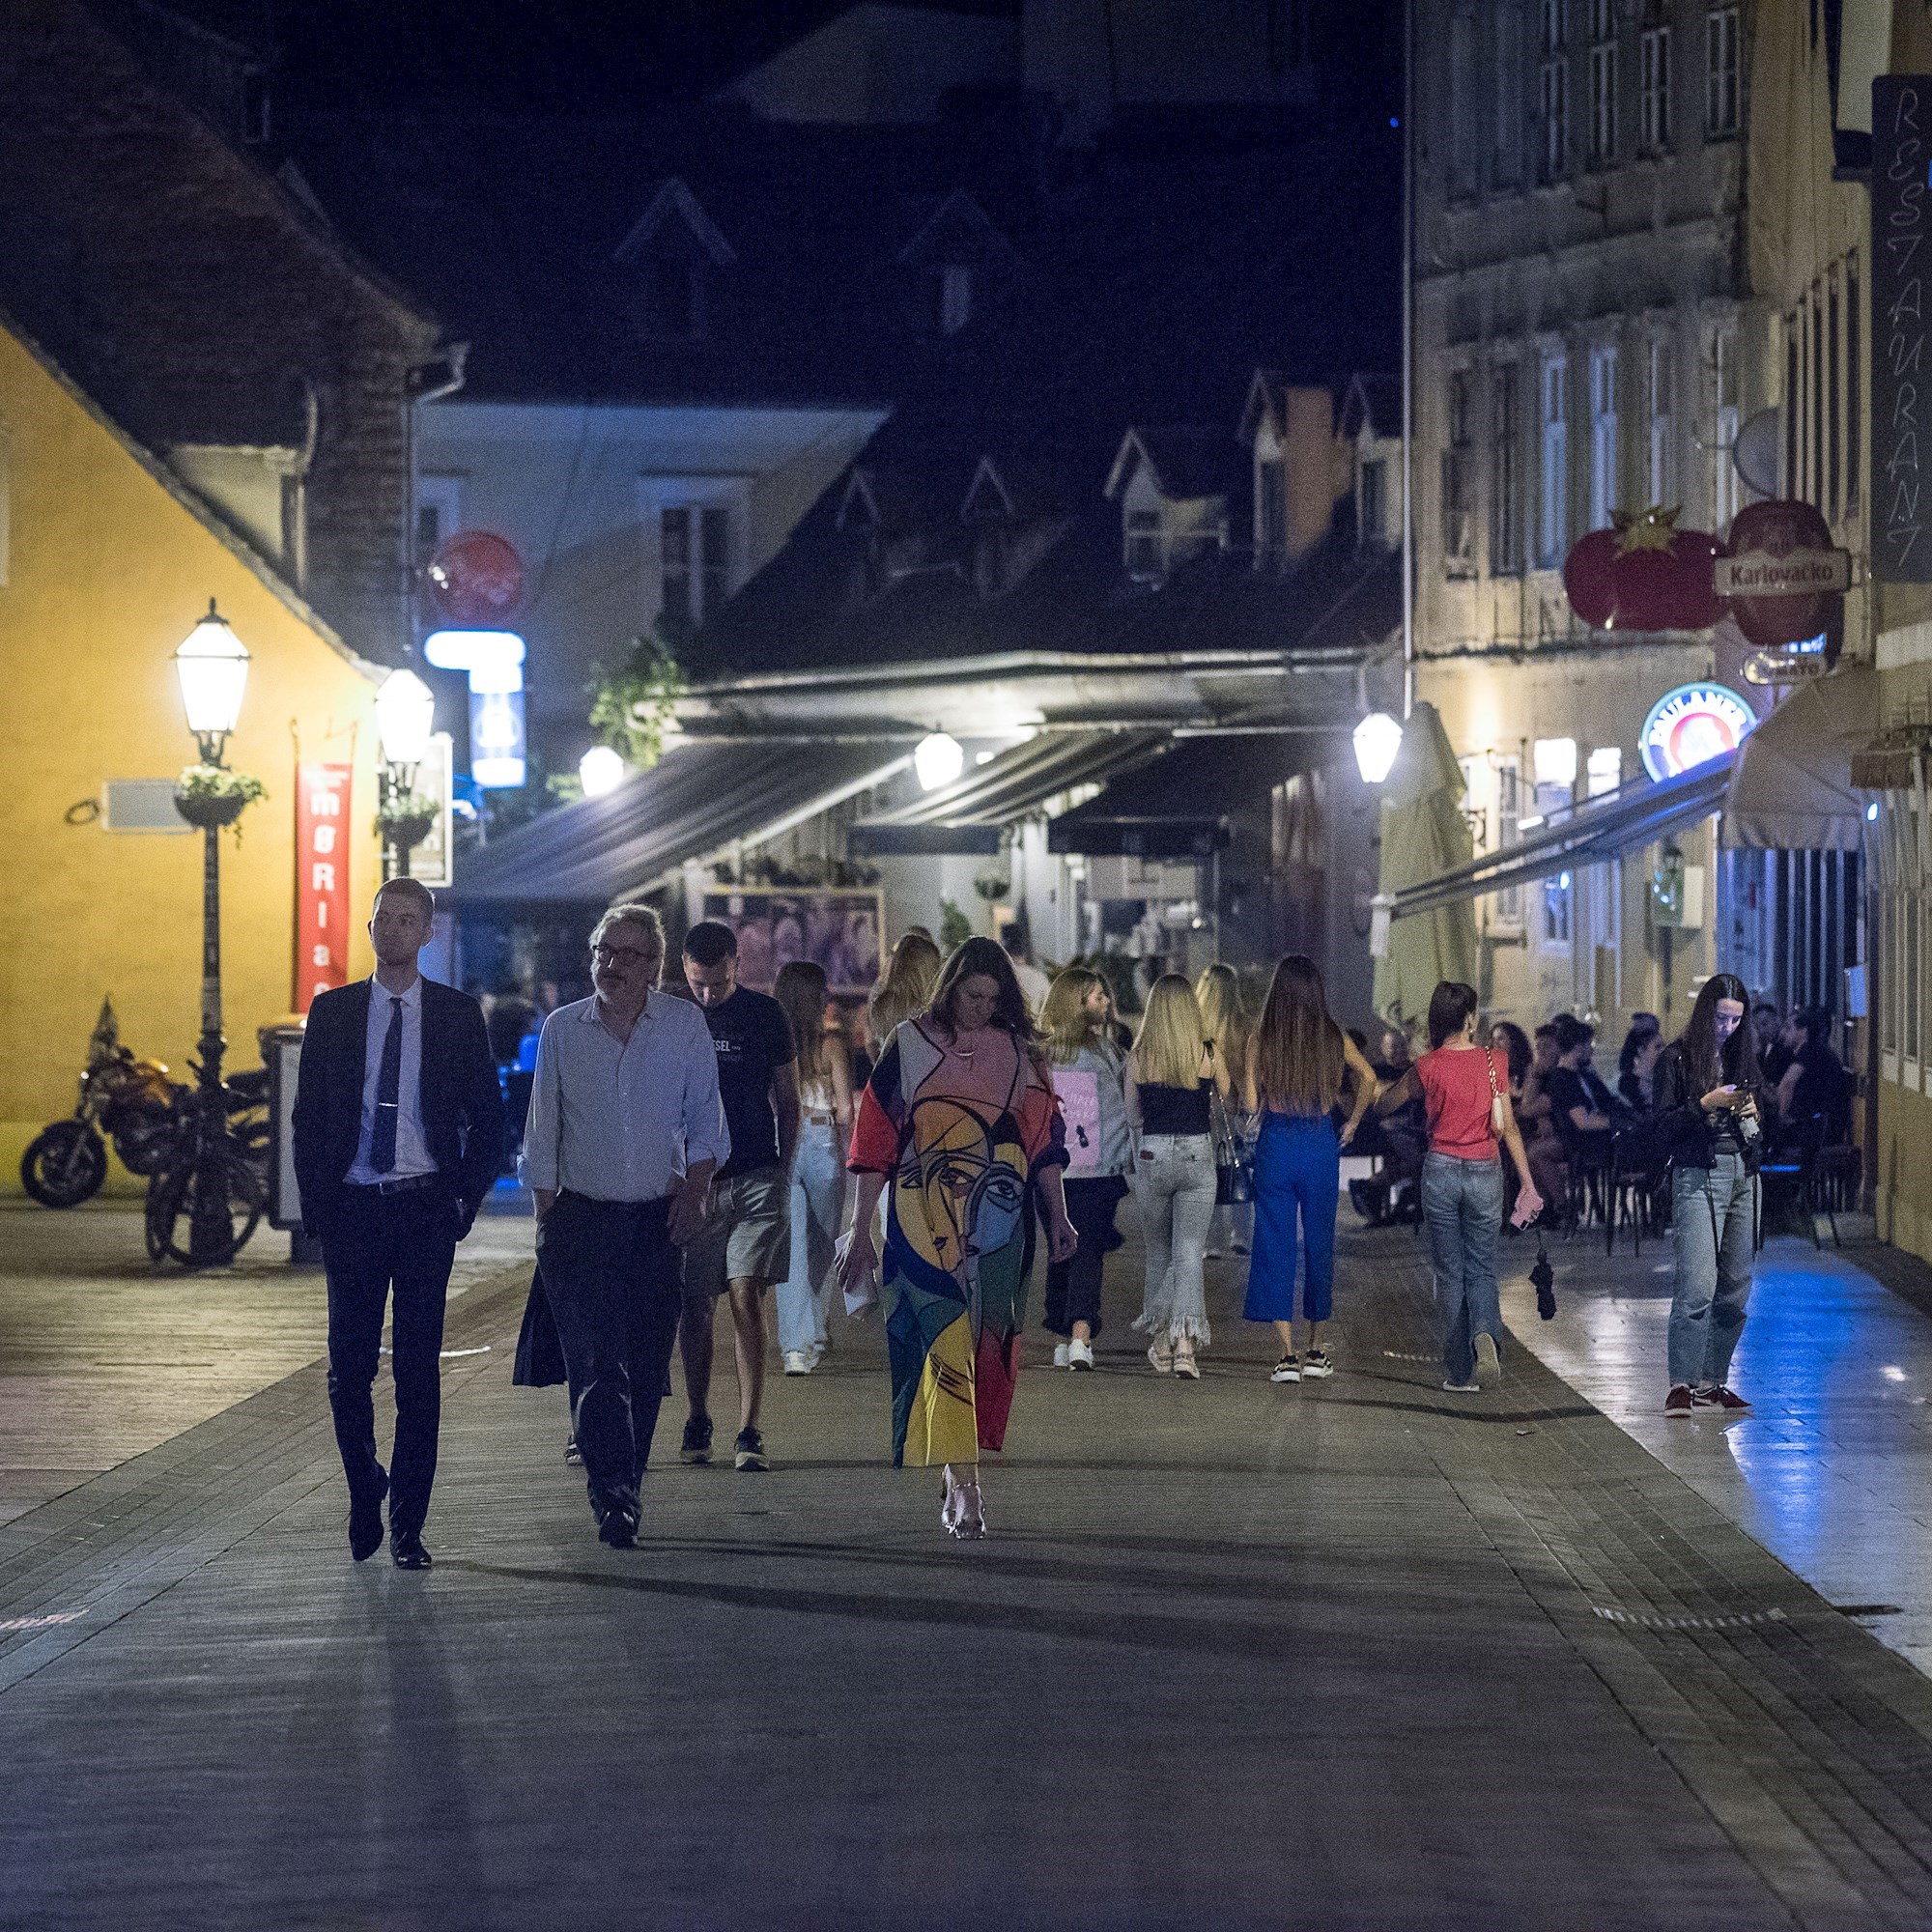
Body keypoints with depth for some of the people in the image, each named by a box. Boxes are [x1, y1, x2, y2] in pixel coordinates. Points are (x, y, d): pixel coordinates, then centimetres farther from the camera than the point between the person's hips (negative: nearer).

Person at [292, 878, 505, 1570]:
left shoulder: (458, 1014, 4)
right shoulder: (331, 1012, 7)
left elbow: (488, 1118, 7)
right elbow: (307, 1116, 8)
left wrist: (464, 1199, -3)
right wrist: (316, 1203, 0)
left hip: (426, 1208, -1)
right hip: (350, 1208, 1)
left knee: (419, 1369, -2)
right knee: (349, 1366, 1)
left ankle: (407, 1525, 3)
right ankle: (365, 1491, 23)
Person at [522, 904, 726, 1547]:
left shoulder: (685, 1024, 2)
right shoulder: (562, 1029, 4)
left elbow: (704, 1119, 5)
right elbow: (543, 1136, 9)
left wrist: (694, 1188, -9)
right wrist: (544, 1218, 5)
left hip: (658, 1221, 1)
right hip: (581, 1219, -1)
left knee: (645, 1369, 3)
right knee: (595, 1364, -12)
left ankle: (621, 1488, 16)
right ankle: (612, 1498, -17)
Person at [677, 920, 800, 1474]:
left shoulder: (765, 1014, 3)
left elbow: (787, 1102, 10)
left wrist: (783, 1174, 5)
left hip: (757, 1179, -1)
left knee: (746, 1298, -11)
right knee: (696, 1307, 3)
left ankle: (749, 1433, -10)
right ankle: (697, 1423, 19)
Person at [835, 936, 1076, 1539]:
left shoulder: (1019, 1052, 9)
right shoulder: (910, 1046, 1)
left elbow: (1045, 1136, 13)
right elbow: (875, 1144, 2)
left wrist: (1058, 1217, 7)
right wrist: (860, 1233, 0)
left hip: (998, 1227, 3)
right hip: (925, 1225, -3)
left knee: (985, 1349, 3)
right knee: (945, 1346, -12)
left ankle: (959, 1477, 16)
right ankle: (962, 1488, -16)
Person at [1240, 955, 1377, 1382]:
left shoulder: (1262, 1039, -6)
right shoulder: (1333, 1038, -2)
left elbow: (1250, 1104, -8)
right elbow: (1368, 1080, -6)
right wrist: (1351, 1124, 7)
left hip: (1275, 1144, -2)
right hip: (1321, 1145, 2)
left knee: (1275, 1247, 3)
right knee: (1319, 1244, 14)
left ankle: (1287, 1356, -4)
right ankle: (1316, 1352, 20)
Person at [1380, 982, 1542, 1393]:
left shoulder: (1428, 1066, -5)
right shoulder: (1493, 1062, -3)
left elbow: (1387, 1102, 10)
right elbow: (1508, 1126, -3)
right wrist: (1527, 1182, 2)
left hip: (1441, 1171, -1)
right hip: (1485, 1174, 1)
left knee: (1449, 1273, 7)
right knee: (1482, 1268, 11)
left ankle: (1460, 1372, 6)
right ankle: (1486, 1333, -19)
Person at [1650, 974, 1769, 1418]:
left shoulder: (1743, 1054, 15)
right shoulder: (1679, 1057, -1)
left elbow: (1763, 1119, 22)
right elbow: (1665, 1127, -5)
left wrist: (1753, 1112, 0)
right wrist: (1707, 1103, -17)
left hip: (1744, 1176, 6)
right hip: (1698, 1176, -6)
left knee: (1735, 1288, 4)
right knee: (1698, 1283, -16)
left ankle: (1712, 1383, 11)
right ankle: (1681, 1386, -15)